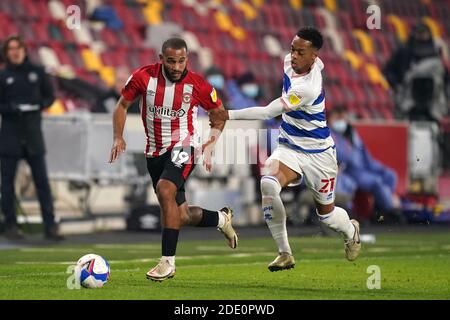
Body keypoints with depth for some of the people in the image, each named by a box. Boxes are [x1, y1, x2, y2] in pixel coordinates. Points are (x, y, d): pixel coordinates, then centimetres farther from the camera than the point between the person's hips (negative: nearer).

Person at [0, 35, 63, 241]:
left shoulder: (37, 72, 5)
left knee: (42, 181, -2)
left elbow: (50, 96, 11)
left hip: (33, 134, 1)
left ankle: (50, 226, -2)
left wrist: (41, 104, -8)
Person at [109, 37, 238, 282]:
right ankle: (221, 218, 41)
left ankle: (168, 261, -25)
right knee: (182, 216, 9)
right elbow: (122, 105, 6)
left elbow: (219, 113, 6)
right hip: (154, 152, 4)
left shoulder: (198, 85, -12)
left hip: (182, 148, -4)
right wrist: (118, 138, -6)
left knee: (165, 190, -30)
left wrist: (210, 144, -6)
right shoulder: (143, 77, -9)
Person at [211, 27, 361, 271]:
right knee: (268, 184, -28)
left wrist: (229, 115, -39)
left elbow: (268, 112, -35)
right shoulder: (290, 61, -6)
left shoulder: (307, 88, -31)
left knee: (326, 214, 11)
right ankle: (284, 254, -20)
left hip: (318, 153, -6)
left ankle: (351, 231, 51)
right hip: (289, 148, 6)